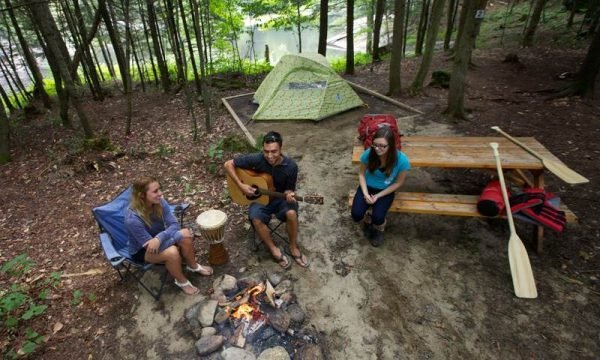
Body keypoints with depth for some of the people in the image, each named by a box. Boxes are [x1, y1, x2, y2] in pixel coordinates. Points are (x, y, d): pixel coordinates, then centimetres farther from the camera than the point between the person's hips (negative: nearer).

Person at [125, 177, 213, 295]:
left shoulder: (159, 202, -19)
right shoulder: (132, 219, -35)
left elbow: (174, 224, -18)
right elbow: (149, 244, -29)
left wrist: (159, 238, -38)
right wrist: (179, 235, -30)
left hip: (160, 239, 5)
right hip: (141, 250, -5)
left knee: (186, 235, -20)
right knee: (172, 252, -32)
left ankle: (193, 266, 7)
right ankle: (181, 281, -3)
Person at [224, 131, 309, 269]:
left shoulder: (291, 166, -16)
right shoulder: (256, 159, -20)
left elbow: (289, 188, -4)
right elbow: (228, 164, -11)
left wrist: (289, 195, -28)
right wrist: (241, 185, -18)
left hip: (280, 198, 0)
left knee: (291, 213, -30)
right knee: (256, 219, -30)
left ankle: (293, 248, -4)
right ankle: (274, 250, -6)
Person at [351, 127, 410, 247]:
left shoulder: (401, 160, -25)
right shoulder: (368, 154, -22)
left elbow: (398, 183, -11)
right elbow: (361, 174, -5)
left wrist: (378, 196, -15)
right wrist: (365, 193, -16)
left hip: (385, 191, -1)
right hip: (367, 187, 1)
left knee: (377, 218, -24)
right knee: (356, 215, -19)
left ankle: (380, 228, 15)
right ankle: (367, 220, 20)